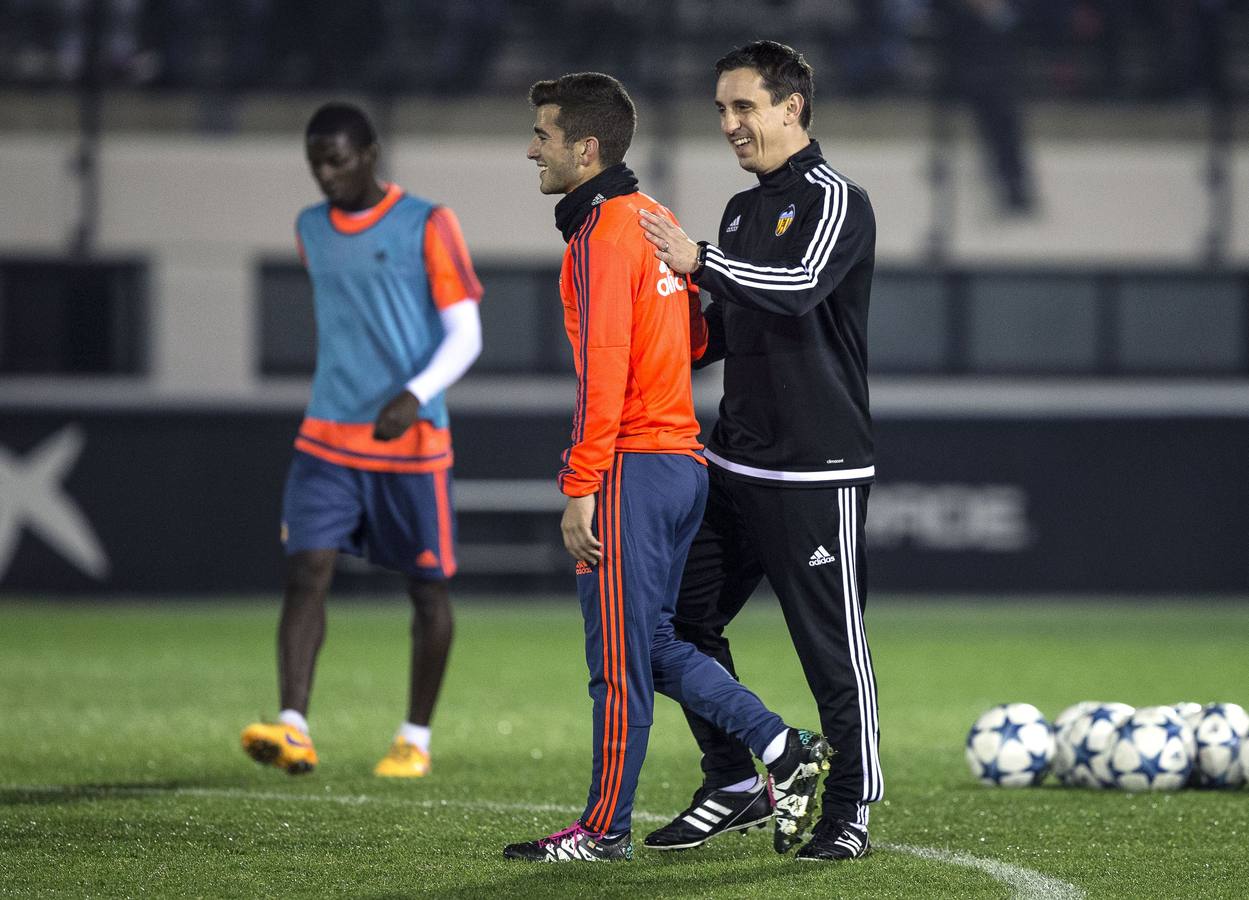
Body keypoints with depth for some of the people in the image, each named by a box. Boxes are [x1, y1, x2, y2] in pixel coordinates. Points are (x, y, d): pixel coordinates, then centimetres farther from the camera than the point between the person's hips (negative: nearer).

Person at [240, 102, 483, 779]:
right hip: (327, 440, 4)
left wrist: (413, 397, -23)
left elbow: (465, 336, -8)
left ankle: (416, 739, 19)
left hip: (412, 442, -4)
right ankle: (293, 729, -21)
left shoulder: (426, 227, -6)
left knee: (427, 587, 5)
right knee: (306, 571, -13)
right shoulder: (312, 230, 10)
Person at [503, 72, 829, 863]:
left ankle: (606, 829, 4)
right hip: (684, 459, 9)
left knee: (620, 657, -2)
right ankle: (784, 750, 9)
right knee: (653, 645, 15)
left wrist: (580, 488, -19)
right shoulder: (654, 218, 15)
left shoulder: (602, 234, -13)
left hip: (632, 465, -9)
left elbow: (603, 372, -19)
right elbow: (691, 339, 21)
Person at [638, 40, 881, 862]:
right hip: (734, 464, 8)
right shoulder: (743, 210, 17)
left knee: (832, 645, -4)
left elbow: (800, 286, -27)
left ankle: (851, 808, 5)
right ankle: (733, 780, 18)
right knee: (686, 617, 7)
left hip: (818, 471, -8)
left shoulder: (837, 201, -9)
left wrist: (700, 263, -27)